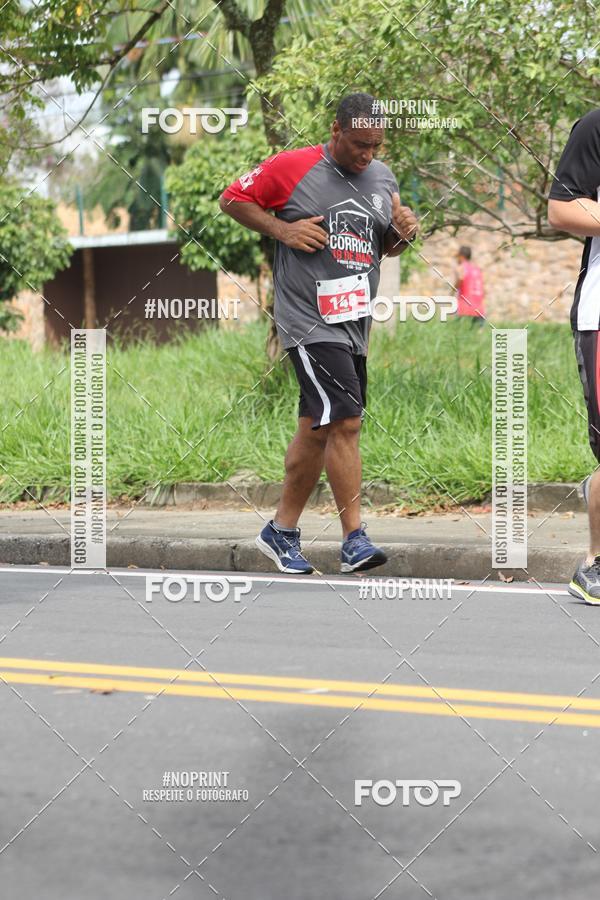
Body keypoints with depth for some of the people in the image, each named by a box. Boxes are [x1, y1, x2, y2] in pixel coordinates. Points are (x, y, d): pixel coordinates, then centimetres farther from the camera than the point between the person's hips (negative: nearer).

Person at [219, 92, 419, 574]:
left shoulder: (384, 178, 12)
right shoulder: (291, 167, -6)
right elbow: (233, 199, 4)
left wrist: (404, 233, 1)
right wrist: (281, 228, -10)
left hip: (354, 321, 7)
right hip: (309, 320, -7)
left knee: (317, 428, 11)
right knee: (345, 422, -16)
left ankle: (283, 530, 23)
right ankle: (354, 539, -11)